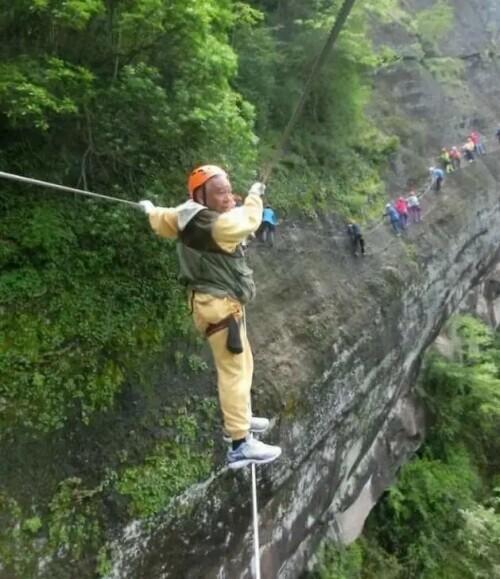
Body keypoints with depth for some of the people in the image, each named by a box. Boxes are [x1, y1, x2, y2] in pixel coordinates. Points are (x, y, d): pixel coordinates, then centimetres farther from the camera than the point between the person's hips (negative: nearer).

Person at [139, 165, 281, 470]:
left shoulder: (187, 218, 2)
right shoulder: (220, 224, -24)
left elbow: (162, 219, 21)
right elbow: (250, 219, -6)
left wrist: (149, 208, 45)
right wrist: (255, 194, 15)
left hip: (220, 301, 10)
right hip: (220, 305, -10)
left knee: (243, 363, 23)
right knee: (233, 371, -10)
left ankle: (239, 418, 37)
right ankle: (241, 445, -7)